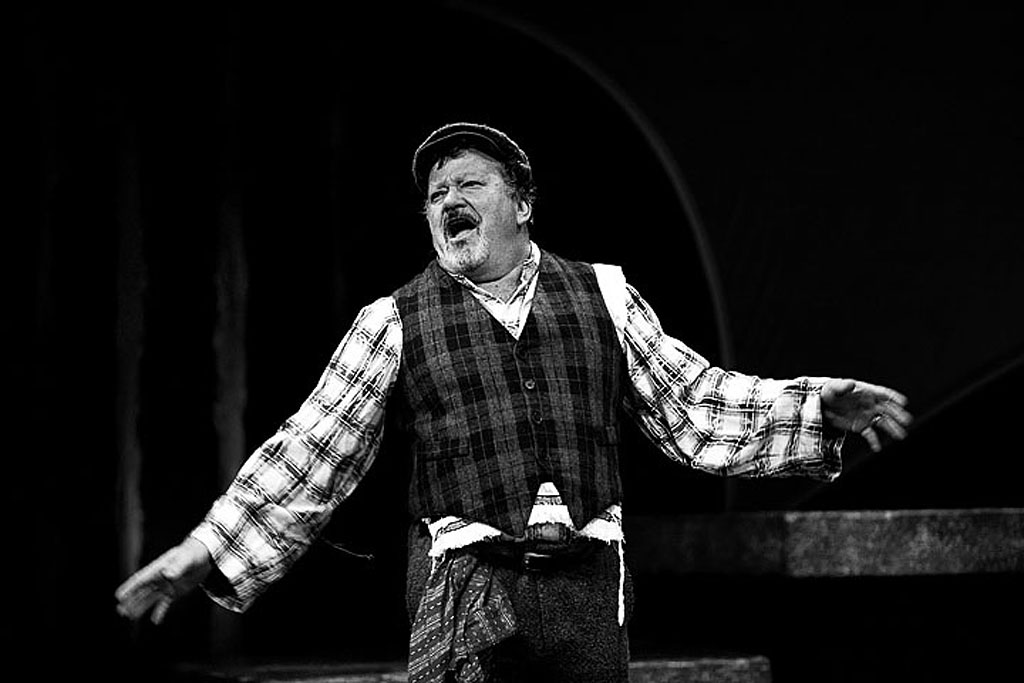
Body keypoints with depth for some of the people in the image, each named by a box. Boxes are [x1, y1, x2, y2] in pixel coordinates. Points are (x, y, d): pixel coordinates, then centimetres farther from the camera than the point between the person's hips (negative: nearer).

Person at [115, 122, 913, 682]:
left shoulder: (602, 294, 11)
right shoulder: (396, 322, 5)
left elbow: (693, 404, 14)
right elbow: (308, 456, 5)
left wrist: (820, 407, 3)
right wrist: (207, 552, -2)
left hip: (586, 584, 2)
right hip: (464, 584, -2)